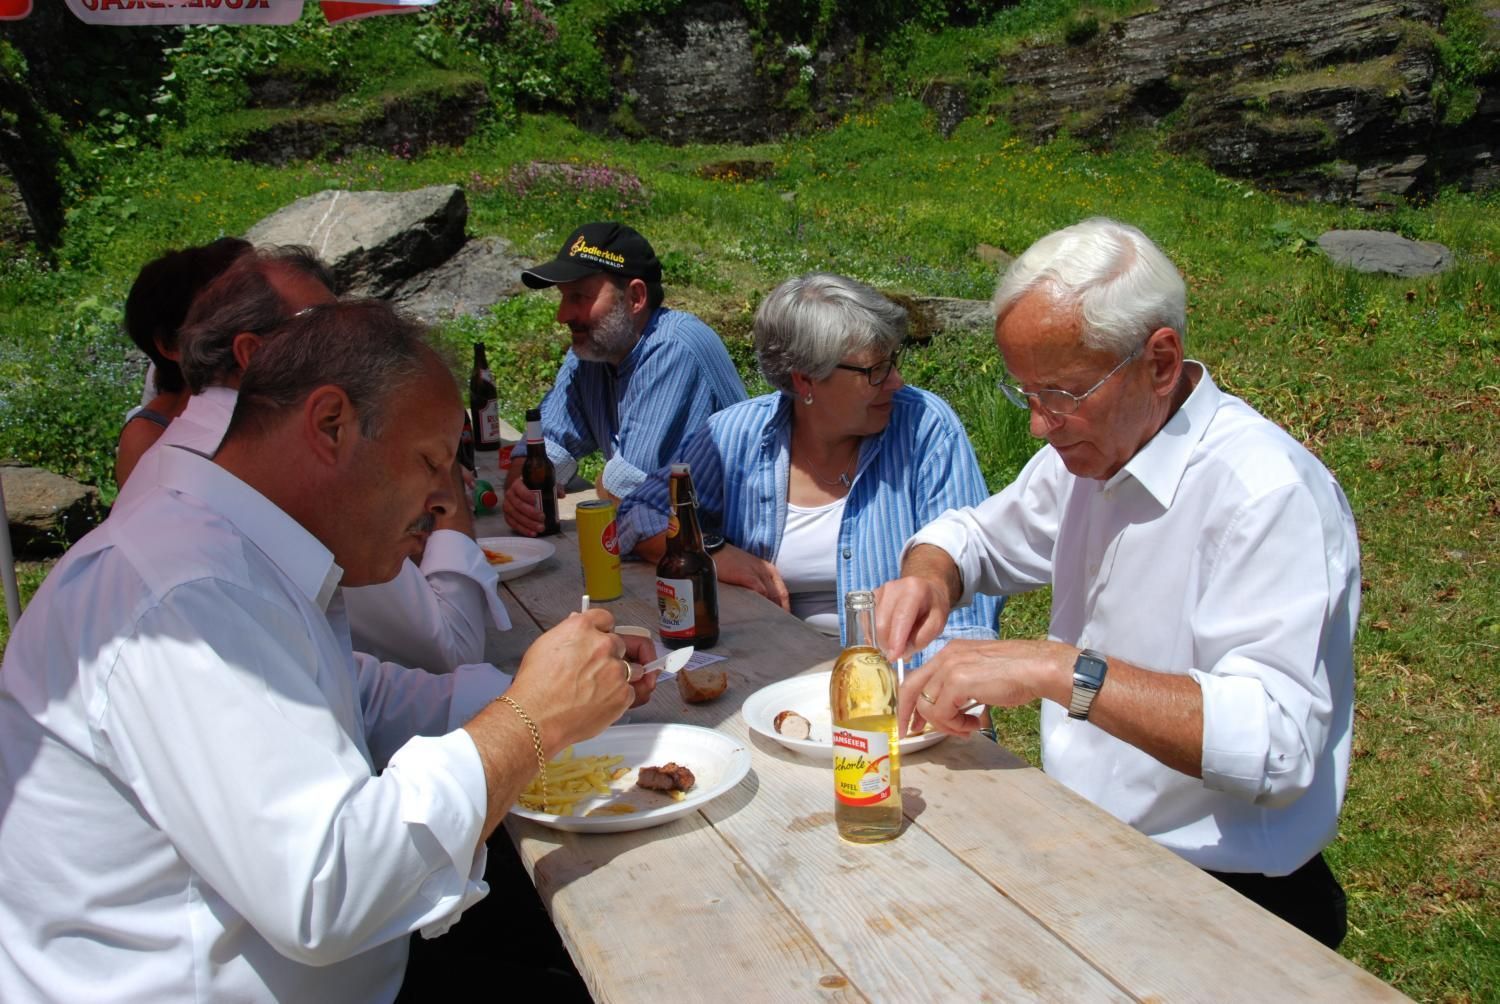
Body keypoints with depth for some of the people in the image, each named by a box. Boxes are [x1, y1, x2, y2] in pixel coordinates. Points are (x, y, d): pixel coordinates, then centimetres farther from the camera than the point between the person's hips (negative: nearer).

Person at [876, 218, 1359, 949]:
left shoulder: (1271, 494, -22)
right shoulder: (1091, 448, 4)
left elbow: (1276, 742, -30)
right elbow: (978, 534, 18)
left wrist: (1059, 669, -36)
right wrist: (928, 575, -5)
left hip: (1219, 894, -7)